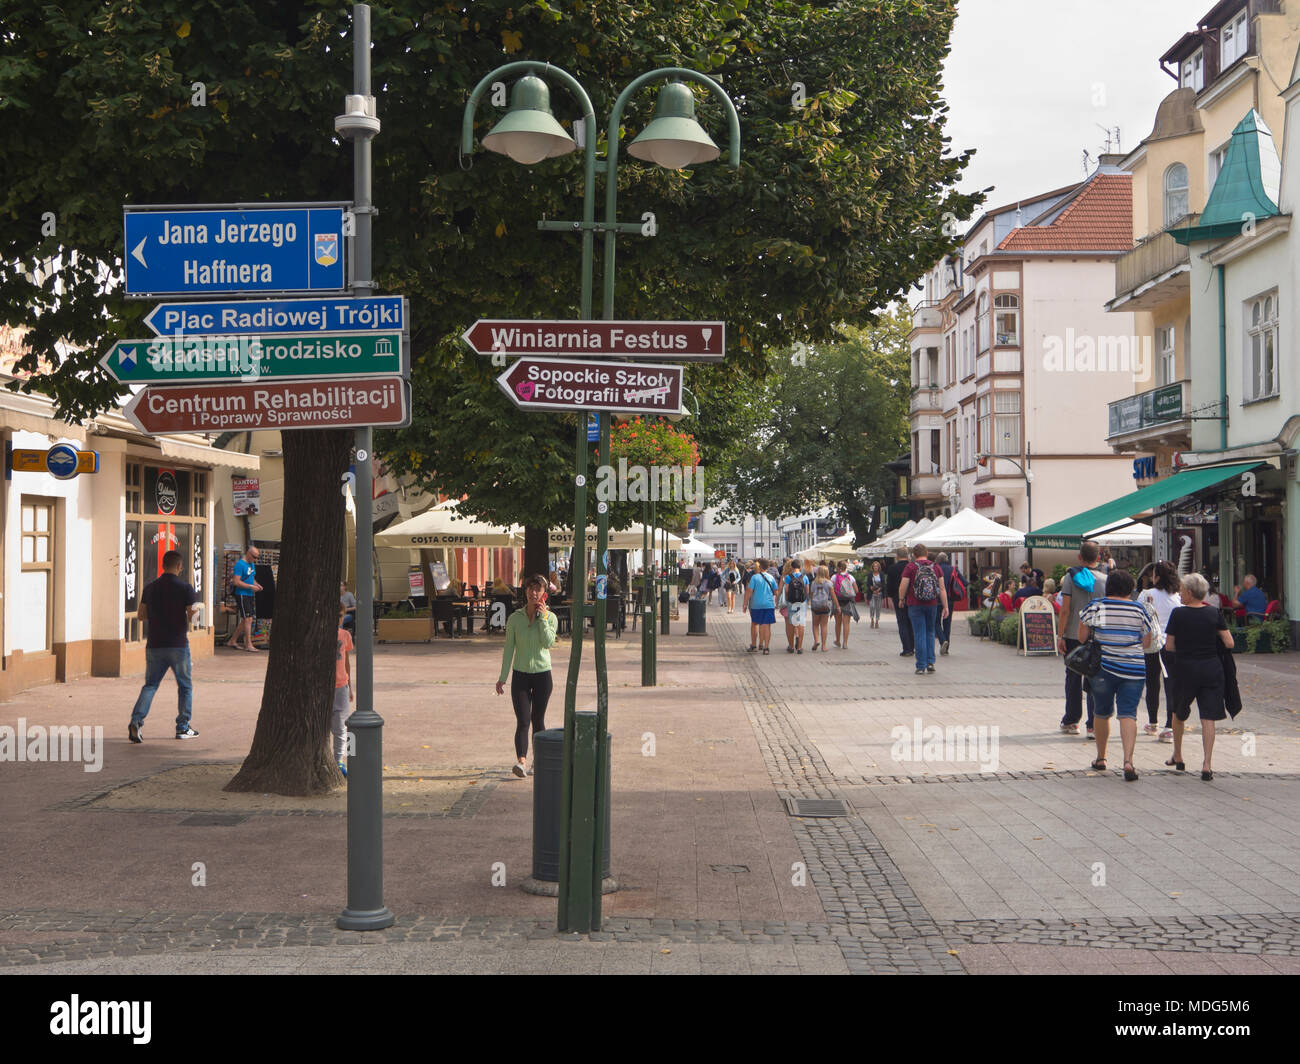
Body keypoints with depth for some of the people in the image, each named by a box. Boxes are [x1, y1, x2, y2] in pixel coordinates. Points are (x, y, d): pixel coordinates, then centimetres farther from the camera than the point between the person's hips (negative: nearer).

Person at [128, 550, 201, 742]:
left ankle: (136, 720, -11)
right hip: (178, 645, -4)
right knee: (185, 686, 12)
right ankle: (183, 728, 15)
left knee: (150, 684, 9)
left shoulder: (150, 588, 5)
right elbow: (192, 616, -15)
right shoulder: (185, 589, -9)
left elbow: (141, 615, 8)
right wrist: (197, 608, 7)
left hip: (154, 645, 4)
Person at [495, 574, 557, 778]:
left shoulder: (550, 617, 0)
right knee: (522, 721, -11)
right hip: (521, 675, 0)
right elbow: (509, 648, 5)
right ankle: (521, 761, -20)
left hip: (542, 673, 0)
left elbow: (548, 643, -16)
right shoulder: (515, 618, 2)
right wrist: (502, 677, 3)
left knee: (538, 720, 7)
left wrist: (542, 617, -15)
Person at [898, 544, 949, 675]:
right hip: (932, 605, 3)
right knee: (930, 633, 17)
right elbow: (942, 589, 2)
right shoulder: (935, 567, 3)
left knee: (919, 635, 0)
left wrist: (902, 599, 12)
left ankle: (921, 666, 0)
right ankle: (930, 662, 11)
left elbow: (902, 588, -8)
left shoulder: (910, 568, -7)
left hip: (915, 605, -3)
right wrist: (945, 607, 5)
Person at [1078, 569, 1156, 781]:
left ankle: (1100, 758, 27)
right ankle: (1128, 760, -20)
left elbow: (1082, 637, 2)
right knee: (1128, 714, -4)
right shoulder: (1140, 610, -1)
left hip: (1102, 668, 0)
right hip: (1134, 669, 0)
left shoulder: (1095, 606, -3)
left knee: (1102, 713, 16)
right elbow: (1146, 643, 5)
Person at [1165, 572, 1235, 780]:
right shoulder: (1214, 613, -1)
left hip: (1185, 669, -1)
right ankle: (1206, 766, -7)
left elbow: (1169, 646, -5)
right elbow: (1229, 644, -1)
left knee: (1179, 714, 19)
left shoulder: (1178, 614, -8)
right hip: (1211, 668, 1)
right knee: (1209, 717, 1)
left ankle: (1177, 758, 31)